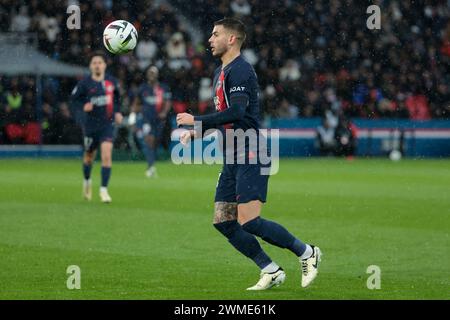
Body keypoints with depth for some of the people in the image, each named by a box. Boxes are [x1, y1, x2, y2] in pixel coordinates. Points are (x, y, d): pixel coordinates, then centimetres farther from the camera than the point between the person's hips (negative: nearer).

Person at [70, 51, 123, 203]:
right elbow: (74, 97, 3)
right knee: (89, 156, 15)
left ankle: (104, 190, -11)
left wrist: (117, 111, 7)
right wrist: (84, 105, -16)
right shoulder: (84, 83, -8)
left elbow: (117, 96, 17)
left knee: (106, 155, -15)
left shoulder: (111, 81, -2)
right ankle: (87, 181, 45)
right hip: (90, 125, 0)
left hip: (107, 124, 0)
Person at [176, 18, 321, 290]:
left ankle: (307, 253, 1)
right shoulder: (221, 73, 19)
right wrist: (197, 133, 15)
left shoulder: (240, 70, -13)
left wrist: (196, 120, -19)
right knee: (223, 222, 4)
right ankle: (272, 272, 9)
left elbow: (236, 112, -25)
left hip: (250, 157, -10)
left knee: (249, 222, -15)